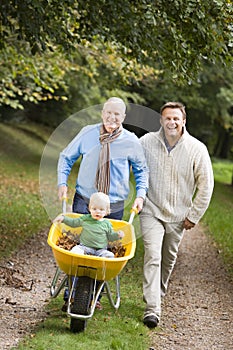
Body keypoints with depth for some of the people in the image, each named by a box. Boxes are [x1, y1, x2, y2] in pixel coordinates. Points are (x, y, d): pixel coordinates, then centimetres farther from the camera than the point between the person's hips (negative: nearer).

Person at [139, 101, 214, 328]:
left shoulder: (197, 149, -10)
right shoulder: (146, 142, -8)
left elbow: (205, 185, -2)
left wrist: (194, 215, -2)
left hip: (178, 215, 2)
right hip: (151, 210, -1)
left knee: (169, 258, 16)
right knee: (152, 256, -13)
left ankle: (159, 291, 41)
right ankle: (152, 309, -14)